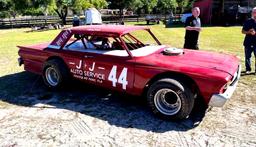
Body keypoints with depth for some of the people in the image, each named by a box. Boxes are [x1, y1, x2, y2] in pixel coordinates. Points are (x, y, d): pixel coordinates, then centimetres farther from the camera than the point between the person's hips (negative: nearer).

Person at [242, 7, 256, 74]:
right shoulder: (248, 22, 4)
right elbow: (243, 31, 6)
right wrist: (248, 32, -13)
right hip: (248, 42, 1)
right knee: (247, 57, 8)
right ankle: (248, 69, 21)